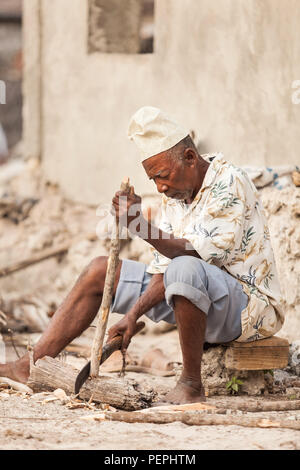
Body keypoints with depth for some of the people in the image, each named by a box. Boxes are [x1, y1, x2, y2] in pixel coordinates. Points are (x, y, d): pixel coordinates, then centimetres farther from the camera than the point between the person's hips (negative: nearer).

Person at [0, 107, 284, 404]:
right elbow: (163, 270, 7)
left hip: (249, 305, -9)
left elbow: (201, 254, -30)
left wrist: (142, 228, -38)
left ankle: (191, 385, -27)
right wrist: (133, 315, -6)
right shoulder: (174, 195, 8)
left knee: (185, 269, -40)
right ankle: (35, 363, 4)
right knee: (100, 271, 8)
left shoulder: (230, 184, -18)